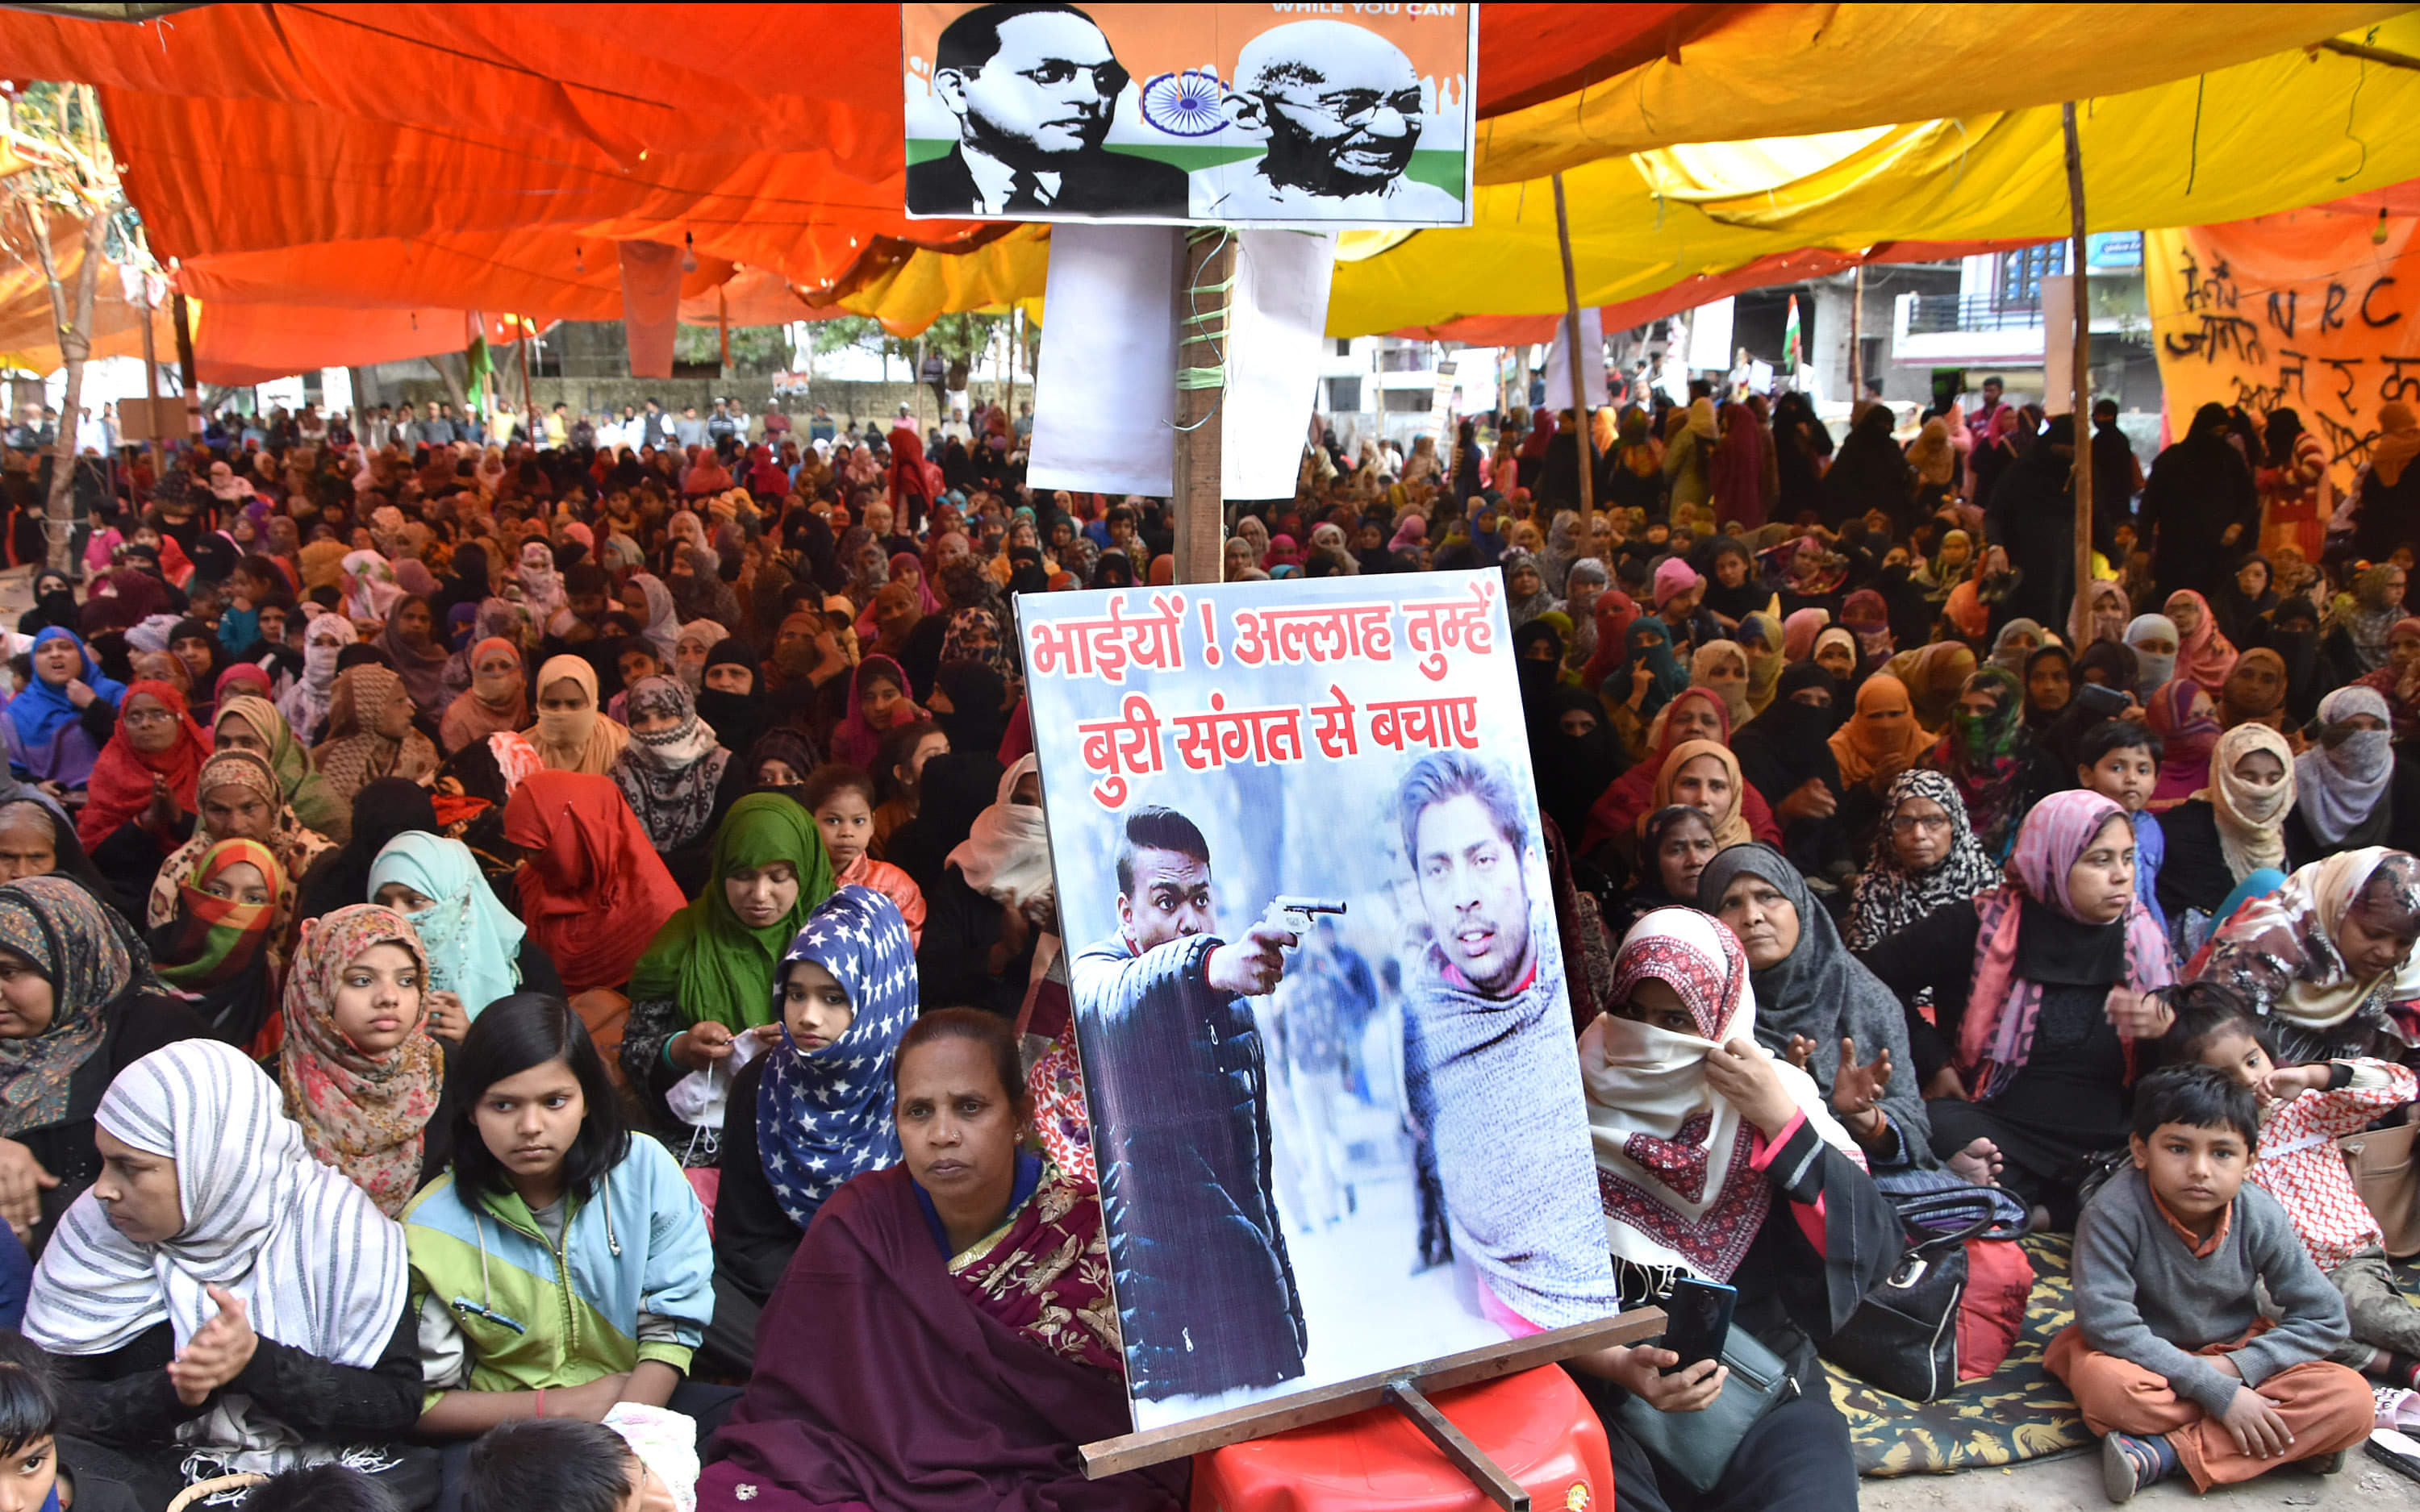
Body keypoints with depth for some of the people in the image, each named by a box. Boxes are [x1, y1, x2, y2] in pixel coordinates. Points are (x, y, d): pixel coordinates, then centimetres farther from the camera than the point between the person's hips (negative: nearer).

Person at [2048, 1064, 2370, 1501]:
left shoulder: (2261, 1218, -13)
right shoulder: (2118, 1211, -25)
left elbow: (2324, 1317, -5)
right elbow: (2107, 1321, -29)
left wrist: (2239, 1366, -19)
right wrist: (2216, 1392, -30)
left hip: (2233, 1356, 4)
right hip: (2148, 1359, -4)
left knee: (2353, 1402, -20)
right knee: (2105, 1383, -38)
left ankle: (2164, 1454, -25)